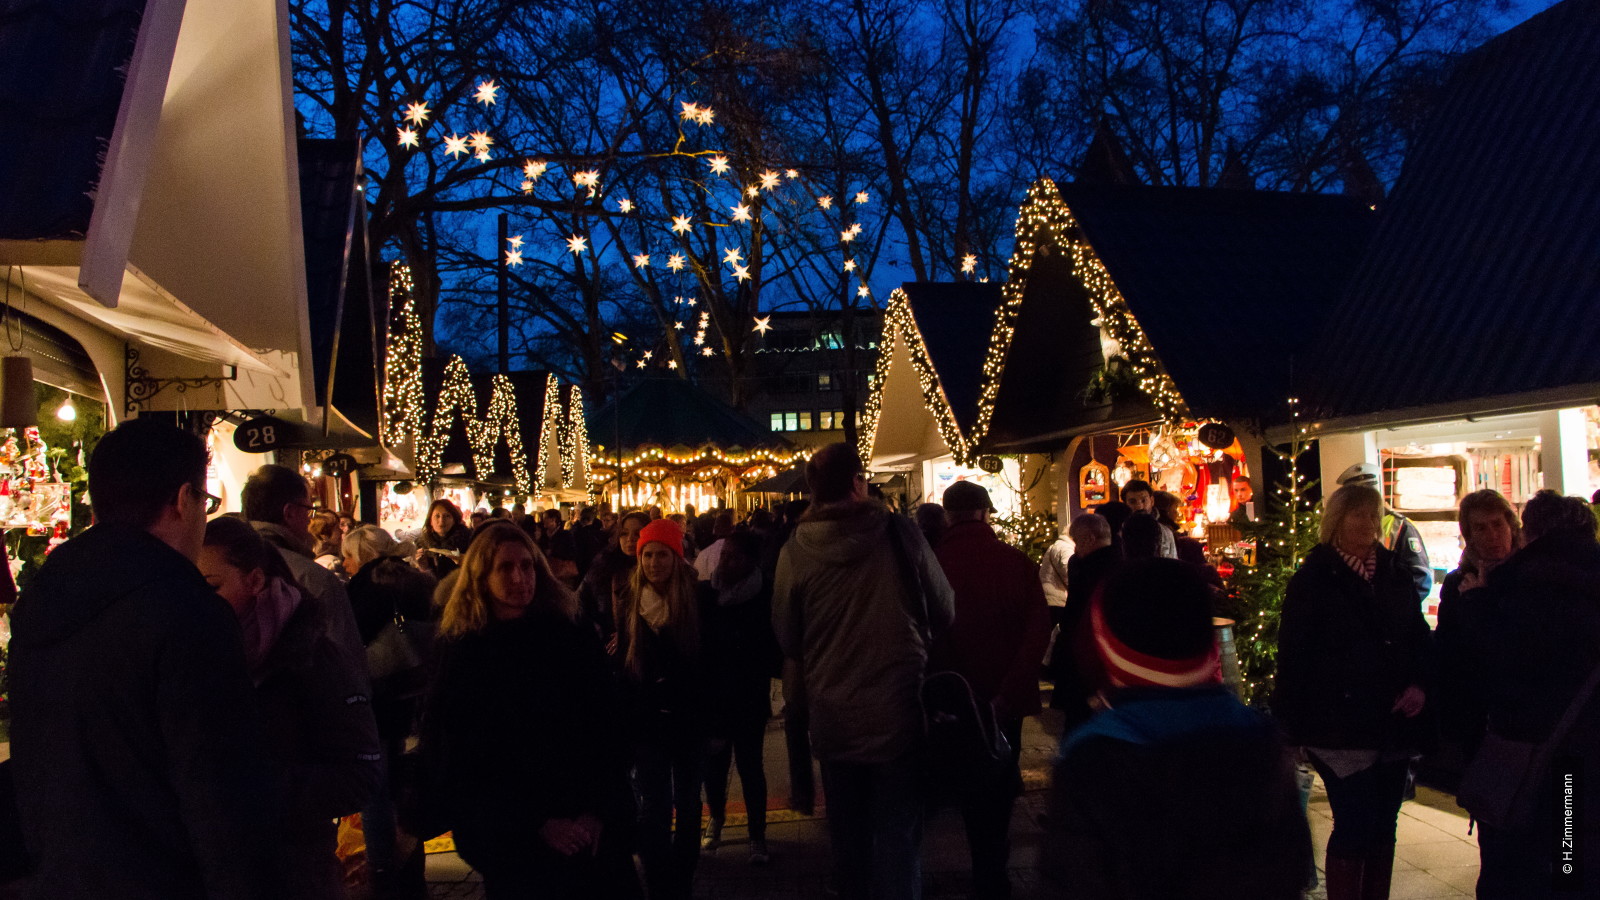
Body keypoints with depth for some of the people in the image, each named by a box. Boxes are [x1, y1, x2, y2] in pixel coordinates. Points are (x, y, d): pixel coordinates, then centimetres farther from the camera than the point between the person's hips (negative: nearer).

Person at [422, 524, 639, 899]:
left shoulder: (572, 637, 2)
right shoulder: (461, 653, -3)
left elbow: (607, 728, 2)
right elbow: (461, 762, -4)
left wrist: (599, 811, -10)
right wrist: (536, 824, -11)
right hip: (513, 842, -1)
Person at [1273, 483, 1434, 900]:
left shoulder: (1395, 573, 11)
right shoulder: (1314, 578, -5)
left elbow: (1420, 636, 17)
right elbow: (1293, 655, -7)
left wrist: (1421, 684, -1)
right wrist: (1293, 722, -11)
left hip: (1394, 722, 5)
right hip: (1341, 728, -5)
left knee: (1383, 826, 12)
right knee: (1355, 827, -5)